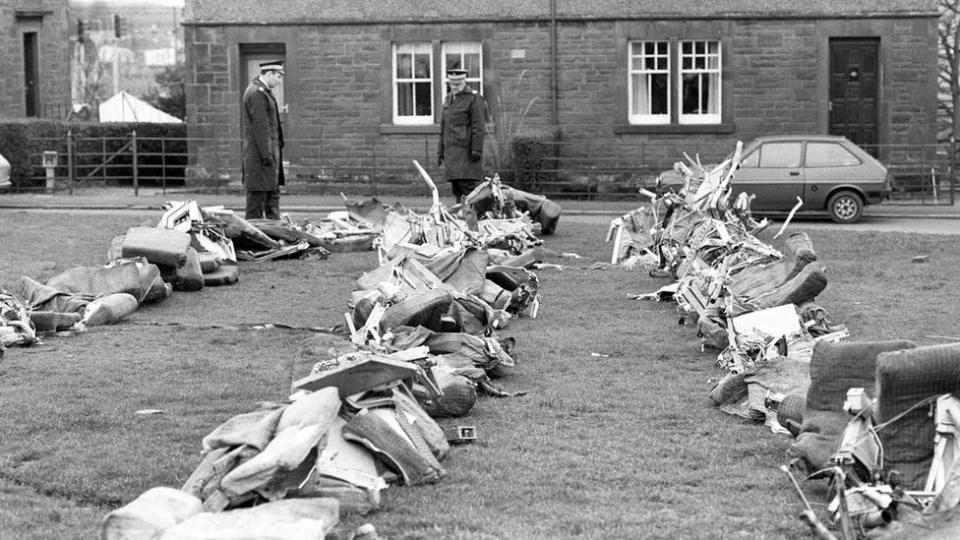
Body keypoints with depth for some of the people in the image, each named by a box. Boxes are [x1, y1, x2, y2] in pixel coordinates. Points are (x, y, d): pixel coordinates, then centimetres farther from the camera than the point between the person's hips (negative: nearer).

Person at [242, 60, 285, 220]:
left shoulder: (263, 91, 17)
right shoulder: (257, 93, -16)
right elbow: (260, 127, -20)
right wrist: (267, 155, -21)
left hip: (270, 151, 11)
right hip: (260, 153, -11)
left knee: (273, 194, 12)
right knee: (257, 195, -6)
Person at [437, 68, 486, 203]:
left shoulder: (474, 98, -3)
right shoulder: (448, 99, 19)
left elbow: (478, 126, -9)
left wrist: (476, 150, -16)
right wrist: (440, 151, 17)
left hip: (466, 150, -7)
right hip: (451, 150, 7)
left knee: (466, 185, -14)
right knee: (456, 188, 5)